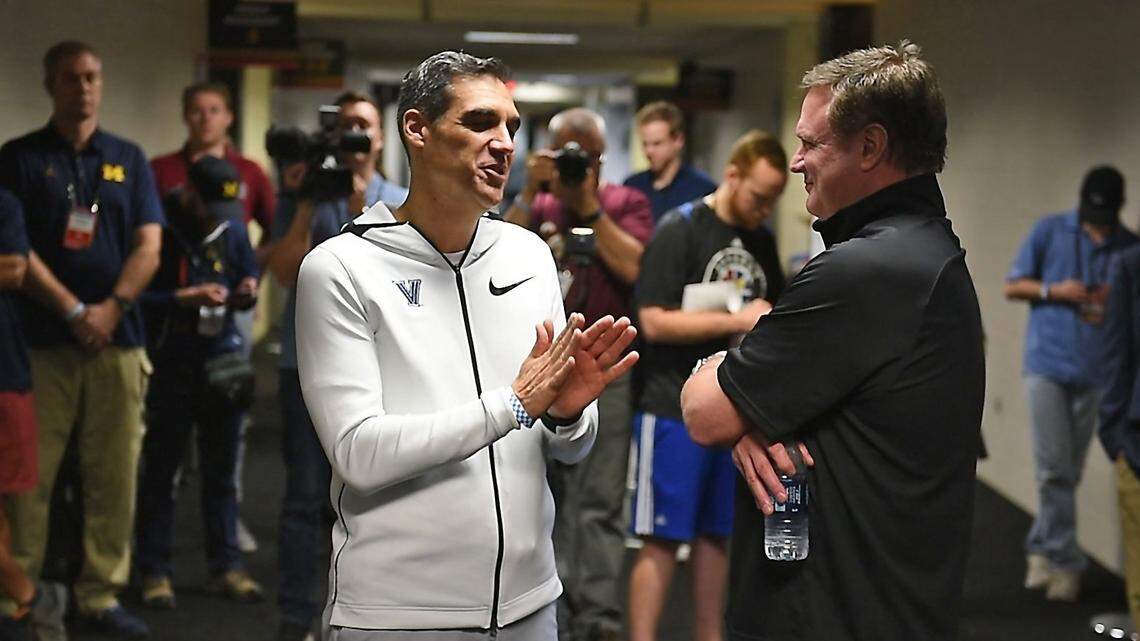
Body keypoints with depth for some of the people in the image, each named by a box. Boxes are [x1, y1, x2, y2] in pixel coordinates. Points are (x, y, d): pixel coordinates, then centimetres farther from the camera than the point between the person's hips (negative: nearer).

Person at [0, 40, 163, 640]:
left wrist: (111, 308, -9)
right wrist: (73, 310, -11)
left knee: (115, 474, 3)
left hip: (117, 338, 3)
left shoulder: (128, 159, 12)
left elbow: (148, 246, 5)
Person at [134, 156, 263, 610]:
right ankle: (155, 572, 11)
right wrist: (184, 298, -22)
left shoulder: (233, 228, 7)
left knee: (221, 470, 10)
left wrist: (247, 292, -5)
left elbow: (248, 275, 18)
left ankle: (225, 567, 18)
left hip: (220, 363, 5)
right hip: (169, 364, -5)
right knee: (160, 471, 3)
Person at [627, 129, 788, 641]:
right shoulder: (679, 230, -9)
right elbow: (655, 322, -16)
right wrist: (737, 320, -16)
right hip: (675, 410, -6)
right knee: (662, 539, -3)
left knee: (715, 535, 13)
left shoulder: (762, 240, 13)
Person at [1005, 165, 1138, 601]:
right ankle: (1066, 562, -1)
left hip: (1094, 371, 2)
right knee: (1054, 468, -7)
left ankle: (1041, 549, 22)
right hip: (1048, 364, -2)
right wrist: (1054, 290, -12)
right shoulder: (1049, 232, 2)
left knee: (1069, 472, 8)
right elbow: (1012, 287, 5)